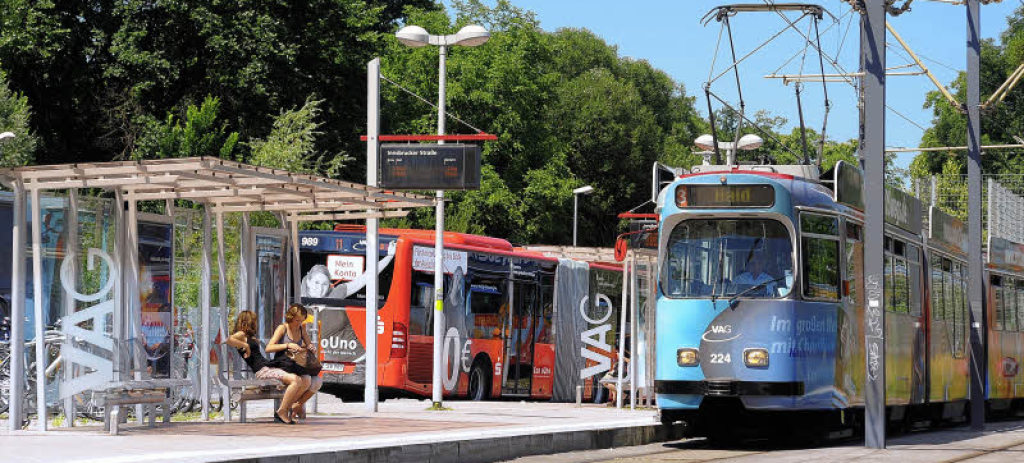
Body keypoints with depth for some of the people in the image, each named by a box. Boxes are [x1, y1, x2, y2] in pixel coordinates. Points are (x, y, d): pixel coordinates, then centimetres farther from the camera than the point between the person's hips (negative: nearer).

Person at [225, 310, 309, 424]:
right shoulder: (241, 335, 1)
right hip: (262, 371, -9)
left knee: (305, 382, -5)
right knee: (295, 380, -28)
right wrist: (246, 346, -13)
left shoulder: (251, 337, 29)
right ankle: (281, 412, -21)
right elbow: (229, 340, -20)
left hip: (270, 366, 9)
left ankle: (286, 408, -3)